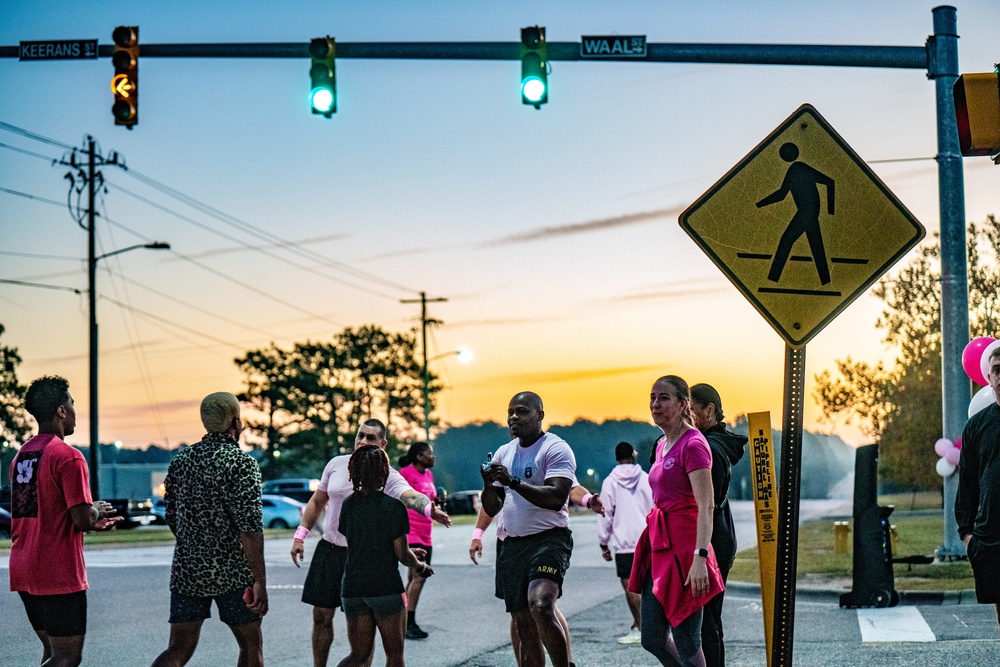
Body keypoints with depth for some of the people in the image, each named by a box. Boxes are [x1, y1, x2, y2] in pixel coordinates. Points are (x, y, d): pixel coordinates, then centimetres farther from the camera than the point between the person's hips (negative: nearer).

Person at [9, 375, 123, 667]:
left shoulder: (21, 456, 13)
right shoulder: (68, 457, -14)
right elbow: (82, 520, -17)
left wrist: (92, 519, 20)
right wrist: (96, 510, 5)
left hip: (24, 572, 8)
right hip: (59, 575, -8)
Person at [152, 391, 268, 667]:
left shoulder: (181, 459, 7)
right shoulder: (241, 463, -12)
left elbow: (172, 518, 15)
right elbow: (249, 528, -18)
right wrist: (260, 581, -16)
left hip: (186, 569, 5)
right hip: (232, 572, -5)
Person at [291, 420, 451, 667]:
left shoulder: (388, 476, -12)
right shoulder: (336, 464, 1)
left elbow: (409, 495, -33)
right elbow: (317, 501, 13)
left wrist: (429, 508, -54)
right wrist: (300, 535, 7)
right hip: (330, 551, 4)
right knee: (321, 616, 10)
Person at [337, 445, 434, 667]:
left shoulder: (348, 504, 6)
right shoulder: (393, 507, -10)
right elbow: (402, 553, -11)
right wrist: (420, 566, 13)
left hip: (353, 587, 5)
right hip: (385, 587, -5)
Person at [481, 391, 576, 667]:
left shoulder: (555, 448, -7)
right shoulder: (504, 453, 15)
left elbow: (556, 497, -21)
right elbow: (492, 509, 14)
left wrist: (512, 482, -24)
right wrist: (488, 484, -7)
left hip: (549, 539, -7)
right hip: (513, 545, 7)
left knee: (540, 606, -29)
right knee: (525, 627, 8)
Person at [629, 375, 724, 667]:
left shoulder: (693, 445, -12)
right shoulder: (662, 445, 15)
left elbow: (705, 507, -20)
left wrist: (700, 558, -30)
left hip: (683, 547, -9)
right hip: (658, 545, 9)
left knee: (686, 643, -2)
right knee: (652, 639, 10)